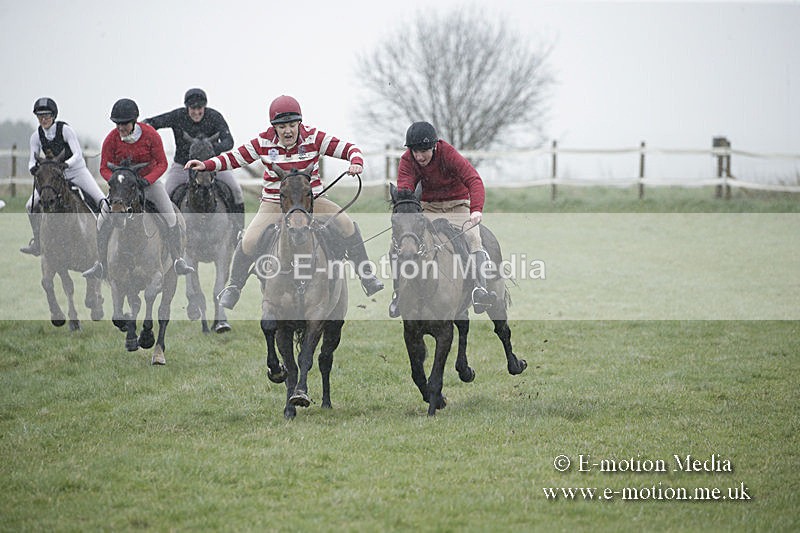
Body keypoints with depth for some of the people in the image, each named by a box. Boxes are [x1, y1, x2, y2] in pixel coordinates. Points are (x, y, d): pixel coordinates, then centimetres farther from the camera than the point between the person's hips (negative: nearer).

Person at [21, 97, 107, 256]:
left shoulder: (65, 130, -18)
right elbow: (32, 161, -4)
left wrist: (64, 164, -42)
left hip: (77, 171, -4)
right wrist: (33, 168, -29)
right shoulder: (36, 136, -6)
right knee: (31, 206, -5)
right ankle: (38, 244, 8)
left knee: (102, 201, -20)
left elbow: (78, 155, -23)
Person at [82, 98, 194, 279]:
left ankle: (179, 261, -6)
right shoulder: (111, 139, -15)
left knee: (171, 218, -15)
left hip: (149, 180, -1)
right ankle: (101, 265, 0)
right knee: (103, 220, -11)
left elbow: (162, 163, -15)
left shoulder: (150, 135, -18)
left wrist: (146, 180, -30)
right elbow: (104, 168, -9)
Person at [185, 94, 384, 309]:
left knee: (346, 223, -18)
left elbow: (347, 148, -12)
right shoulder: (264, 142, -9)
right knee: (249, 240, -17)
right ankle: (233, 287, 7)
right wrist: (205, 165, -13)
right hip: (274, 203, 0)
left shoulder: (314, 138, -11)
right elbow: (235, 158, -1)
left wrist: (356, 162, -35)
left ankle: (366, 274, -1)